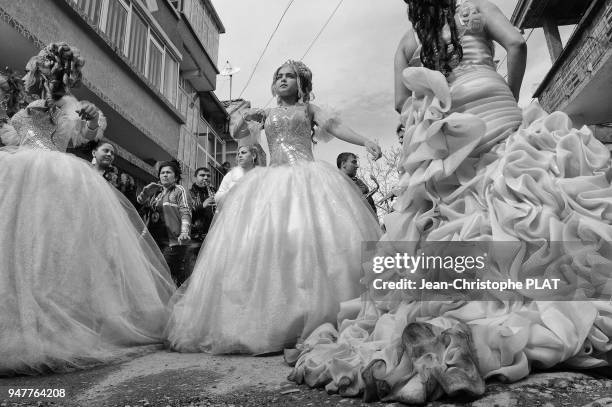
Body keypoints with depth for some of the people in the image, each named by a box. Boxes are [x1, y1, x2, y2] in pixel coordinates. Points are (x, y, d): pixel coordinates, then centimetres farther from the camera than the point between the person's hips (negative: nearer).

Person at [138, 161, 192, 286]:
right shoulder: (156, 192, 23)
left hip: (173, 240, -6)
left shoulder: (179, 190, 4)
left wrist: (184, 231, -23)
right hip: (156, 240, 6)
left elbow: (186, 212, -8)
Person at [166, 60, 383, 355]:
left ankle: (319, 319, -15)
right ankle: (269, 322, -8)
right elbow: (237, 135, 22)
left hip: (307, 178, -2)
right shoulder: (267, 114, 24)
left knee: (314, 238, -18)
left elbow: (335, 126, 3)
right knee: (265, 242, -10)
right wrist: (245, 119, 1)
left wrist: (366, 142, -12)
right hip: (273, 181, 2)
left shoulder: (308, 109, 19)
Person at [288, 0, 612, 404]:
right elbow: (516, 42, 0)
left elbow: (402, 99, 17)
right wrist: (512, 97, 11)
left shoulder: (408, 39, 22)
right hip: (494, 112, -3)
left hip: (441, 137, 3)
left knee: (454, 222, 0)